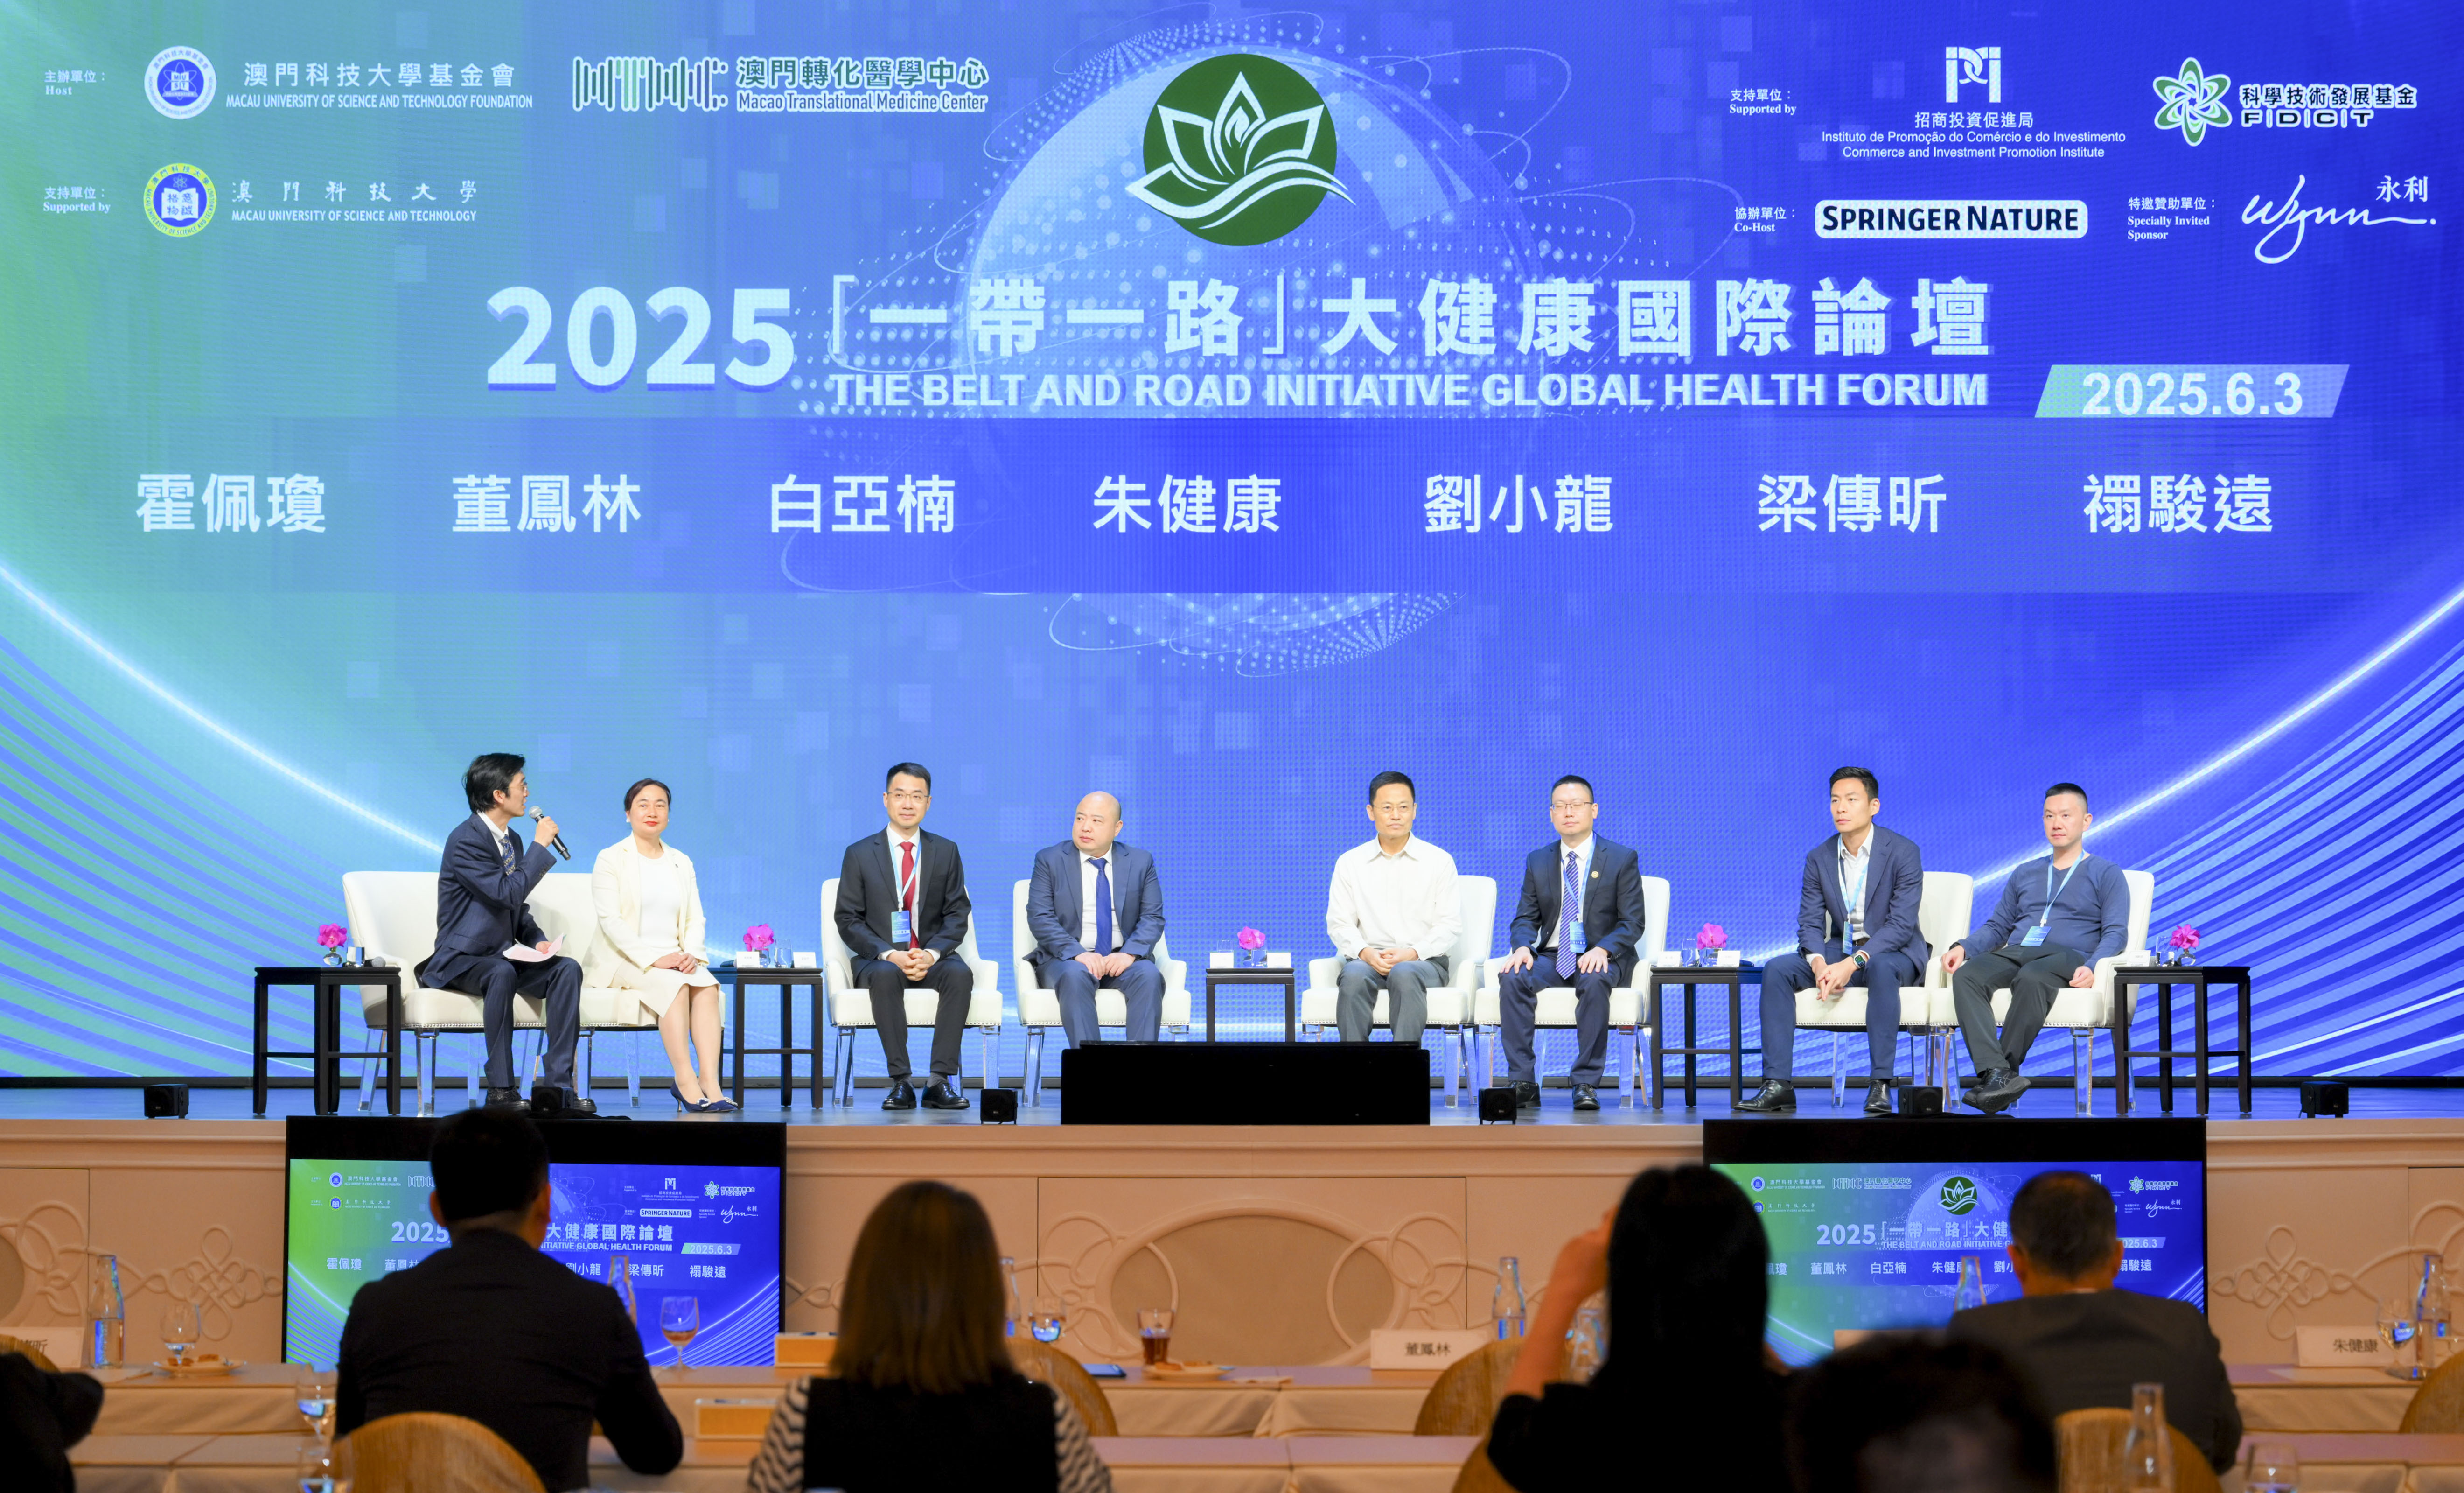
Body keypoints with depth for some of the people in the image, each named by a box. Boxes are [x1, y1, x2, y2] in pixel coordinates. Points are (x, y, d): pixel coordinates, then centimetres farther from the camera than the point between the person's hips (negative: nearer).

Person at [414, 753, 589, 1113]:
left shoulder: (513, 841, 14)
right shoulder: (465, 840, -15)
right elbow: (508, 892, -25)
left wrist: (538, 942, 3)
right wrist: (541, 846, -15)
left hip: (505, 956, 8)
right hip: (462, 959, -8)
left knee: (567, 969, -18)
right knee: (501, 973, -39)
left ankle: (559, 1083, -22)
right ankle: (501, 1089, -33)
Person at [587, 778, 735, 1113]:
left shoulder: (682, 862, 19)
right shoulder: (610, 860, 3)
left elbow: (695, 919, 12)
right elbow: (611, 921, -9)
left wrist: (692, 954, -11)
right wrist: (653, 959, -21)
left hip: (674, 959, 4)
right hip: (625, 962, -4)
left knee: (707, 985, -28)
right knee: (673, 984, -34)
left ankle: (710, 1082, -40)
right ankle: (686, 1082, -37)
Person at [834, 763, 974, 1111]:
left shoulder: (946, 852, 9)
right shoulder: (860, 855, 4)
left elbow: (957, 916, 5)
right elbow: (848, 921, 0)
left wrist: (932, 954, -16)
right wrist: (889, 955, -17)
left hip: (932, 956, 1)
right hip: (879, 959, -1)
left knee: (960, 974, -32)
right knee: (886, 976, -37)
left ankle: (941, 1080, -31)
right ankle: (900, 1081, -32)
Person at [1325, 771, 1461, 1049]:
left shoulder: (1439, 861, 8)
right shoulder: (1350, 863, 12)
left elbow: (1450, 925, 3)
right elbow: (1339, 923, 8)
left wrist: (1412, 953, -15)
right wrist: (1364, 952, -14)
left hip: (1424, 961, -1)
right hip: (1368, 960, 1)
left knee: (1404, 975, -37)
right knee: (1353, 976, -35)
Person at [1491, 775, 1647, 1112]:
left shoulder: (1622, 859, 2)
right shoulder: (1537, 862, 13)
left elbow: (1632, 923, -3)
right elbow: (1526, 918, 10)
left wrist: (1602, 950, -22)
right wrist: (1523, 947, -14)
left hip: (1601, 957, -3)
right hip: (1551, 957, 3)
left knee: (1594, 981, -38)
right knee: (1512, 978, -29)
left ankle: (1586, 1083, -32)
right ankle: (1523, 1083, -28)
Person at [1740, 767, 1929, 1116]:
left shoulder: (1903, 852, -12)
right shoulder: (1819, 859, 3)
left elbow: (1901, 924, -18)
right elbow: (1810, 923, 0)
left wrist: (1853, 963, -30)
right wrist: (1819, 964, -23)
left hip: (1895, 952, -5)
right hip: (1840, 951, 5)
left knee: (1881, 968, -40)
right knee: (1777, 970, -20)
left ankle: (1880, 1084, -38)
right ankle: (1777, 1085, -24)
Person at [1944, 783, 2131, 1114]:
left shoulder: (2106, 875, 14)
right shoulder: (2025, 874, 30)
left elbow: (2115, 933, 2)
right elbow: (1998, 926, 28)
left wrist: (2092, 967, -19)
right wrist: (1963, 947, 6)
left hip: (2067, 957, -4)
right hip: (2013, 954, 4)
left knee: (2031, 978, -41)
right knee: (1966, 976, -30)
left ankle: (2000, 1074, -36)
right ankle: (1997, 1073, -46)